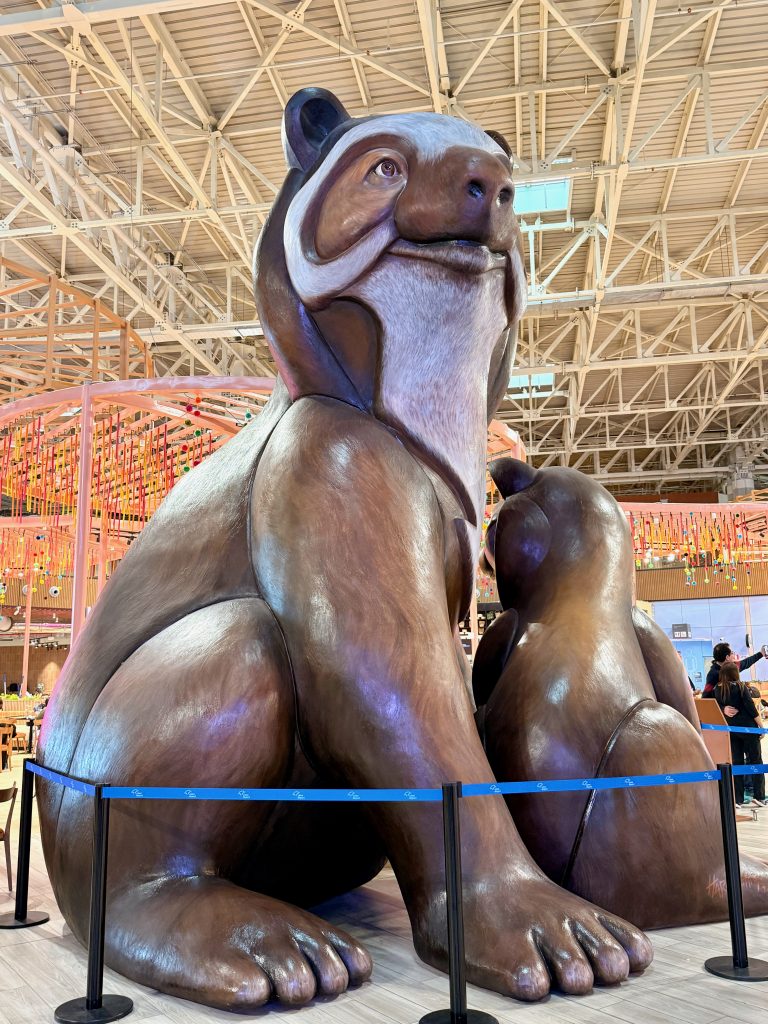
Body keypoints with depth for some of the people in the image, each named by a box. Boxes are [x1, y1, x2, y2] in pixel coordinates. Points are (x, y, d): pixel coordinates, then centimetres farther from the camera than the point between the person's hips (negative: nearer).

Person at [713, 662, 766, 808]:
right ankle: (759, 796, 6)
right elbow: (751, 707, -11)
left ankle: (737, 799, 6)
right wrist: (761, 726, -6)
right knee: (755, 761, 7)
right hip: (747, 727, -4)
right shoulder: (740, 686, -11)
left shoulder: (717, 689, 0)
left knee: (736, 763, 8)